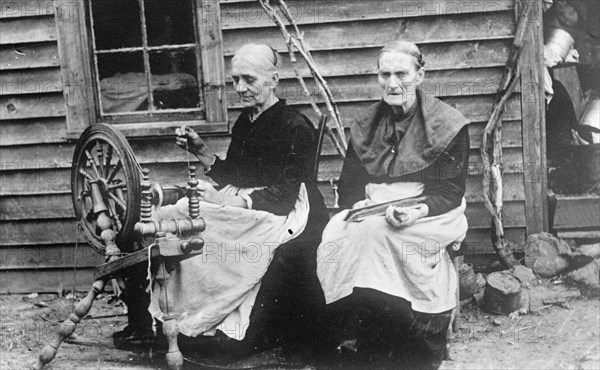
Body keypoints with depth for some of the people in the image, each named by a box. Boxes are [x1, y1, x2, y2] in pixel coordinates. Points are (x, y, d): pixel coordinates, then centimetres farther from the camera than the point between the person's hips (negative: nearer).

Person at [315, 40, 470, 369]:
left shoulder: (447, 124, 1)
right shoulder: (366, 125, 15)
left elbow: (450, 190, -5)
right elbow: (348, 183, 13)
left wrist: (418, 210, -25)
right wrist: (359, 204, -11)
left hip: (429, 216, -4)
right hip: (370, 214, 4)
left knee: (375, 232, -35)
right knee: (335, 237, -29)